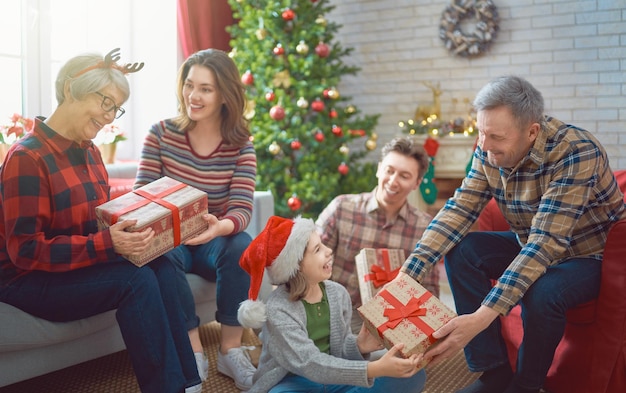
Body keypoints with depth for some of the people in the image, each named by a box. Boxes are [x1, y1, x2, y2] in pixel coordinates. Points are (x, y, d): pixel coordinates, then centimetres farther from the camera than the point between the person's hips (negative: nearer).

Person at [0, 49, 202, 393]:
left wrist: (136, 225, -7)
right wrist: (106, 244, -30)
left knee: (163, 268, -18)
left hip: (80, 267, 7)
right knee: (136, 280, -27)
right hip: (30, 279, -7)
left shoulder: (89, 151, 6)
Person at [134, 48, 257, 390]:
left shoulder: (241, 146, -4)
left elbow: (242, 209, -14)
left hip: (212, 241, 0)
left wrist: (220, 226, -39)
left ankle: (230, 348, -19)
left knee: (242, 246, -32)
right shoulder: (161, 134, -4)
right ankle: (194, 349, -23)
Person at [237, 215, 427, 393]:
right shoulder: (278, 311, -20)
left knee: (413, 375, -11)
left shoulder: (338, 293, -3)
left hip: (335, 378, 6)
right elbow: (310, 364, -29)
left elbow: (340, 348, 6)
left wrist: (358, 346, -19)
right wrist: (374, 369, -38)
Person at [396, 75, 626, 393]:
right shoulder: (489, 149, -14)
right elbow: (460, 208, -16)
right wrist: (408, 272, -30)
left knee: (541, 292, -35)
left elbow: (546, 243, -38)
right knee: (461, 250, -16)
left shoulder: (576, 152, -32)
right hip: (529, 245, 6)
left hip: (590, 254, -5)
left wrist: (482, 317, -46)